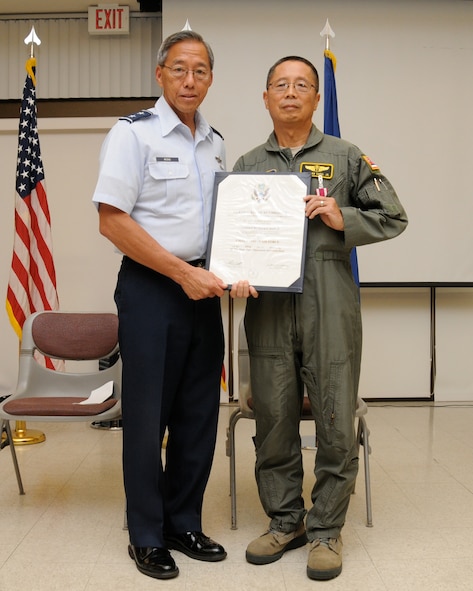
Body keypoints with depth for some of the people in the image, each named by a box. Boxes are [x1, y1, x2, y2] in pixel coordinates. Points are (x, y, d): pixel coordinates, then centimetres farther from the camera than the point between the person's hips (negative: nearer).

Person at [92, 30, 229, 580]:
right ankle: (146, 536, 19)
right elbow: (112, 221, -15)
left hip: (202, 287, 7)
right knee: (148, 415, 2)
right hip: (150, 288, -6)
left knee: (199, 413, 11)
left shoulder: (215, 142, 14)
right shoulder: (133, 133, -7)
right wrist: (183, 273, -16)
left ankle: (184, 524, 27)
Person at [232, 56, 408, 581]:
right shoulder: (248, 165, 13)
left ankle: (326, 530, 19)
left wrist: (343, 218, -8)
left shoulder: (345, 157, 8)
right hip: (268, 309, 2)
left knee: (335, 424, 2)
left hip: (330, 308, -1)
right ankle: (284, 521, 27)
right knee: (273, 422, 9)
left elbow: (393, 218, 8)